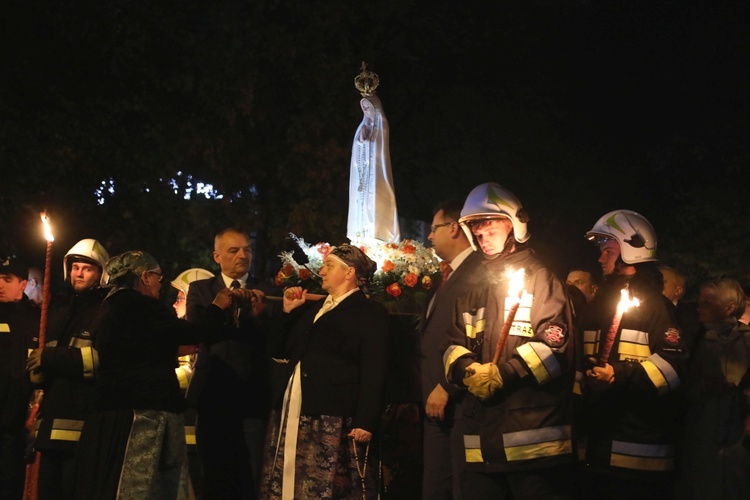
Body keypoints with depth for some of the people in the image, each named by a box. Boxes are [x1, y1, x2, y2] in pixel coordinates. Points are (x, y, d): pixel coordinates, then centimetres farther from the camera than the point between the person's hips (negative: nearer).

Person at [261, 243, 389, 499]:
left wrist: (365, 422, -18)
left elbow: (373, 373, -11)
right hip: (294, 416, 7)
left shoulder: (371, 312, -2)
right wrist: (288, 312, 10)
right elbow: (280, 351, 21)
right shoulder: (313, 308, 21)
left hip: (334, 421, -7)